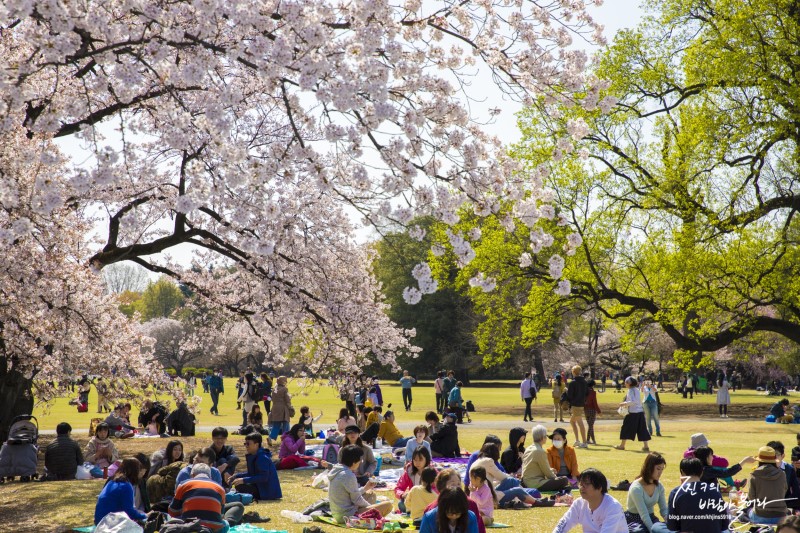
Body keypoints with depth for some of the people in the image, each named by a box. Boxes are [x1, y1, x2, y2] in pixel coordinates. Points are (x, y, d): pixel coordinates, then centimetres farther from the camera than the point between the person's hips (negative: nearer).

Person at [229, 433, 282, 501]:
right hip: (260, 486, 10)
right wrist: (236, 476, 6)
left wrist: (244, 480, -28)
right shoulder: (253, 456, 10)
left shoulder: (262, 458, -19)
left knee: (240, 486, -23)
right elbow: (251, 473, 19)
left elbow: (263, 477, -26)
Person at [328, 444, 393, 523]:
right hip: (349, 515, -10)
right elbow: (357, 500, -13)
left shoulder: (335, 471, 10)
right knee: (388, 505, -13)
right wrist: (370, 507, 3)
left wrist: (365, 488, 21)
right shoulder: (348, 476, -18)